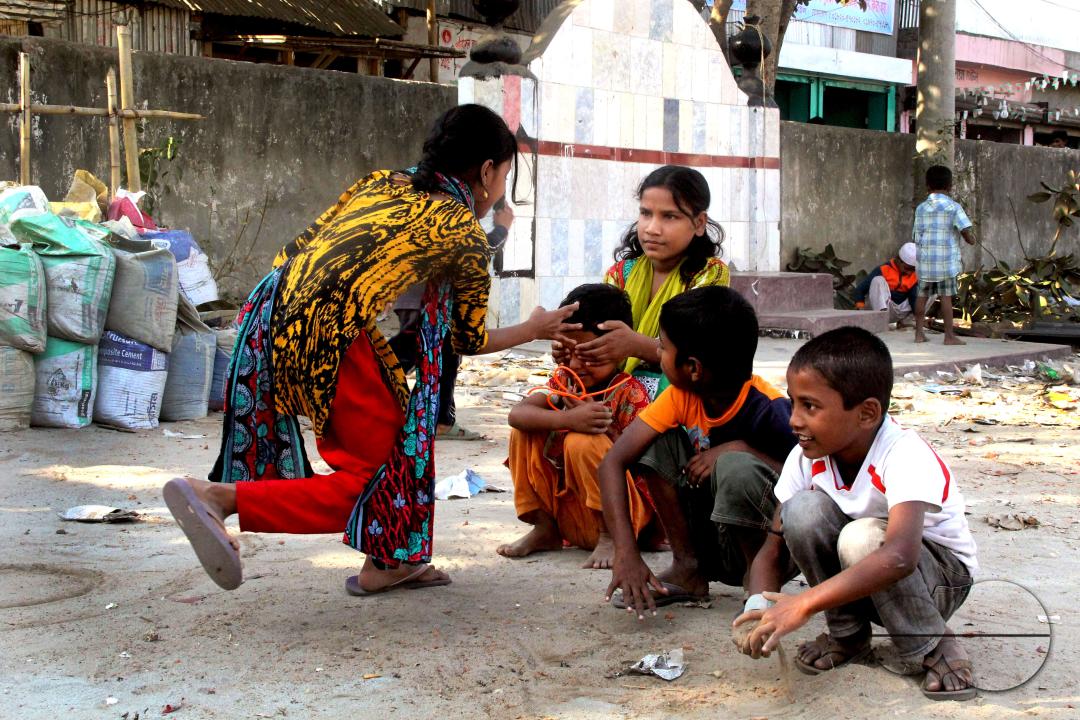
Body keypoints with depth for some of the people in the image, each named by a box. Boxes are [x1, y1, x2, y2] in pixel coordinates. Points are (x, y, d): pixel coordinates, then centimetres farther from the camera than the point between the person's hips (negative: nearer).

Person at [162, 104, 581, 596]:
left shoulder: (380, 182, 22)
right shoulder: (465, 235, 5)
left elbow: (300, 246, 18)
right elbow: (470, 340, 17)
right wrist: (535, 329, 33)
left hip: (270, 316, 8)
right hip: (323, 336, -8)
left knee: (390, 424, 23)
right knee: (370, 479, 4)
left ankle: (386, 564, 27)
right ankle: (217, 497, -13)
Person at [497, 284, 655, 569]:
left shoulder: (630, 393, -14)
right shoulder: (564, 380, 1)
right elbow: (517, 414, -17)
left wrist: (604, 428, -29)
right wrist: (567, 419, -33)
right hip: (566, 509, 6)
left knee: (582, 443, -30)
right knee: (523, 433, -7)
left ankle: (611, 537, -16)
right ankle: (545, 529, 1)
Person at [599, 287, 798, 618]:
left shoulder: (769, 409, -24)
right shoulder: (681, 397, -8)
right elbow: (613, 462, -15)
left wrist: (741, 449, -29)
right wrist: (626, 553, -28)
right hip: (715, 549, 6)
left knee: (736, 467, -34)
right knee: (658, 443, -12)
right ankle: (687, 568, -3)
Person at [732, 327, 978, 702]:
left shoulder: (906, 456, -32)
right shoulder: (807, 458, -13)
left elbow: (900, 556, -49)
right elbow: (774, 548, -10)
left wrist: (804, 604, -52)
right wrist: (759, 608, -32)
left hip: (942, 575, -5)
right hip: (858, 581, 5)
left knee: (862, 538, -36)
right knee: (803, 510, -24)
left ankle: (934, 649, -12)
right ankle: (847, 634, -4)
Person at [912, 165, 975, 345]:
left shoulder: (921, 208, 6)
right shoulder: (953, 207, -5)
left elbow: (916, 237, 5)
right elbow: (965, 230, -10)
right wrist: (970, 239, 10)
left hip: (925, 260, 3)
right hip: (947, 260, -3)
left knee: (922, 295, 10)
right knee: (946, 297, -1)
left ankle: (919, 332, 13)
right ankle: (949, 335, 1)